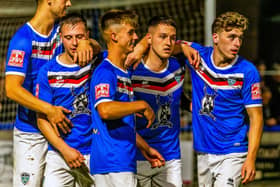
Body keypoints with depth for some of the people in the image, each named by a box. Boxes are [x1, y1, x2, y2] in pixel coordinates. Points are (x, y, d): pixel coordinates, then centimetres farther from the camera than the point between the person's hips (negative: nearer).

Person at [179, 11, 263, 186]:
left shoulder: (247, 72, -10)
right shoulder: (198, 55, 0)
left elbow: (256, 118, -9)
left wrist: (251, 159, -18)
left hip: (231, 154, -5)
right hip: (203, 151, 5)